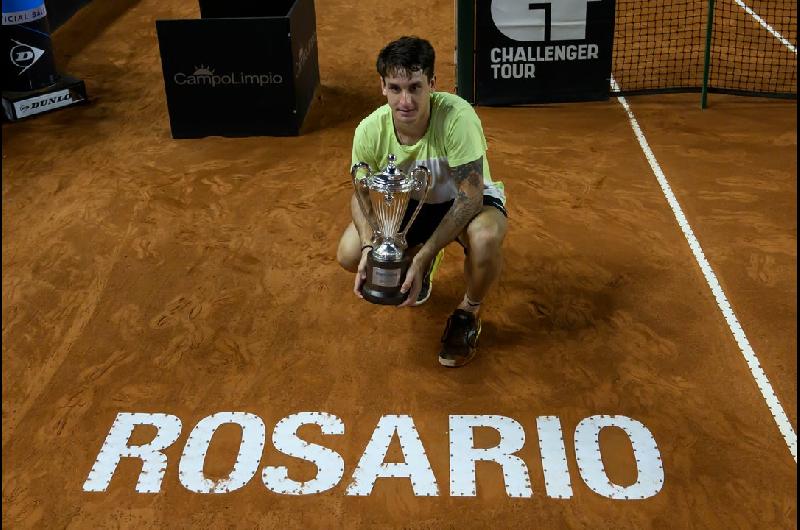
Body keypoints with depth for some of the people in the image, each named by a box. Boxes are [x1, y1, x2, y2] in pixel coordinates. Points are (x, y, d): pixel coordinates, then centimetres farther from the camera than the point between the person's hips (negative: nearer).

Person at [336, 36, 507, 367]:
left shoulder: (458, 117, -34)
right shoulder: (370, 131, -21)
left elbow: (469, 196, -32)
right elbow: (362, 194, -6)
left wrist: (423, 258, -37)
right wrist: (369, 246, -26)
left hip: (468, 200, -3)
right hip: (412, 203, 4)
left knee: (486, 239, -39)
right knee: (349, 254, -17)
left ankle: (468, 313, -4)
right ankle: (414, 262, 19)